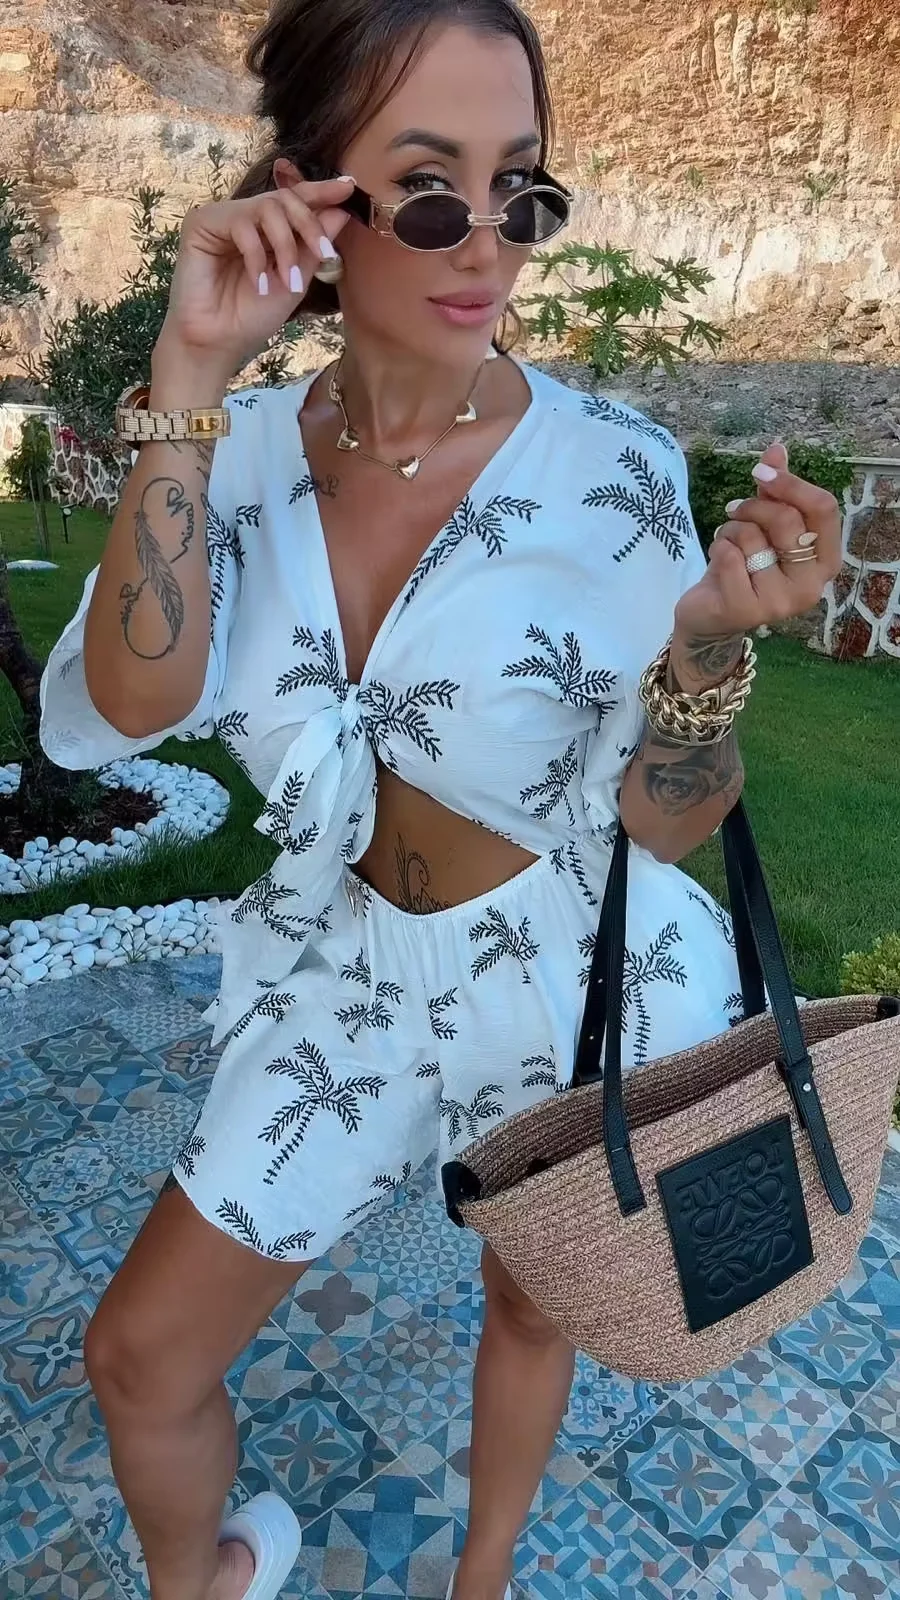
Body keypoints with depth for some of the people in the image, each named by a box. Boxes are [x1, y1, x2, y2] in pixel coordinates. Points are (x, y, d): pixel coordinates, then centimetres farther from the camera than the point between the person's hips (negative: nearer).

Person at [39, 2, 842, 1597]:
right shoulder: (243, 453, -9)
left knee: (531, 1304, 25)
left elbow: (669, 822, -13)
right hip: (344, 977, 3)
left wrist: (712, 639, -33)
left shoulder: (613, 472, -18)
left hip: (572, 979, -1)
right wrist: (188, 379, -26)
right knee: (138, 1360, 13)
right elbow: (121, 708, -23)